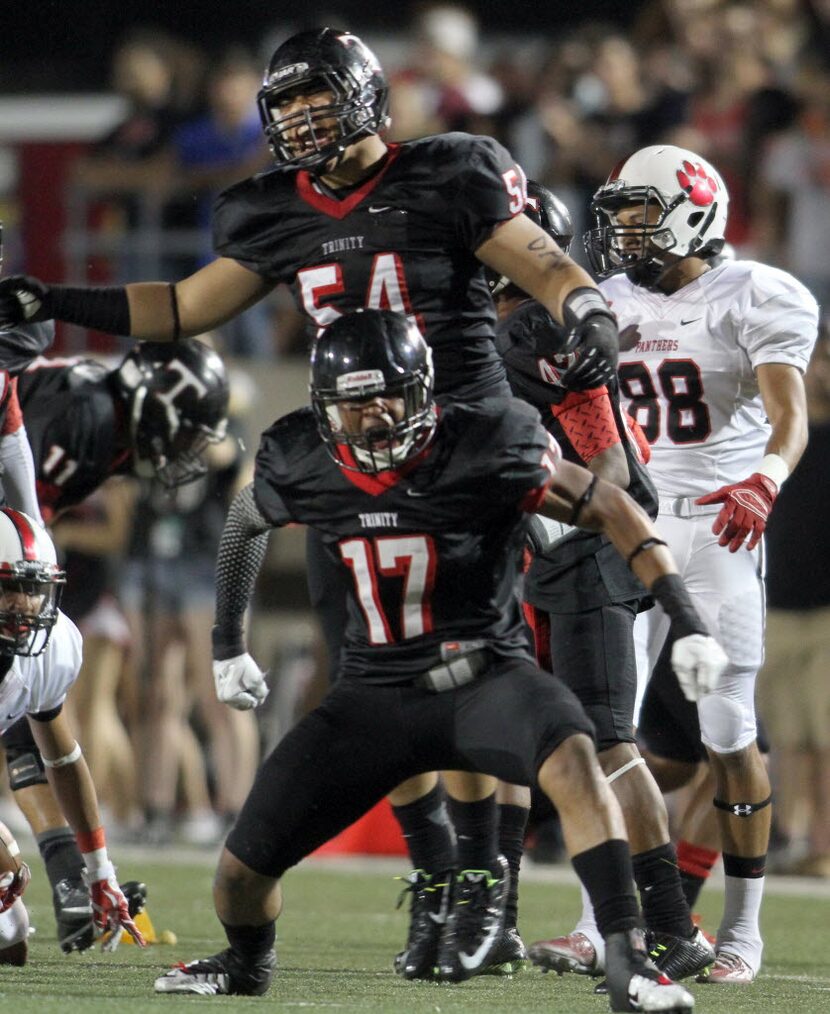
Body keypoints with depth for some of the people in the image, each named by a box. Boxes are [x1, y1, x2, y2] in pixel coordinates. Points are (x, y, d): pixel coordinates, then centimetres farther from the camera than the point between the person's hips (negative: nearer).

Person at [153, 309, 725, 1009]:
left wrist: (686, 623, -13)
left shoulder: (486, 448, -18)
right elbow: (244, 524, 18)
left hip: (483, 679, -3)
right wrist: (228, 649, 23)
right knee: (243, 866, -2)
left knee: (571, 759, -38)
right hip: (377, 694, 3)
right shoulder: (302, 462, -6)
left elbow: (608, 509, -8)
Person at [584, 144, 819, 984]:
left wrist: (764, 481, -34)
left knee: (728, 732, -3)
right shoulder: (610, 307, 13)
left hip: (716, 531, -5)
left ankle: (743, 928, 7)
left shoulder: (746, 300, -4)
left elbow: (790, 416, -16)